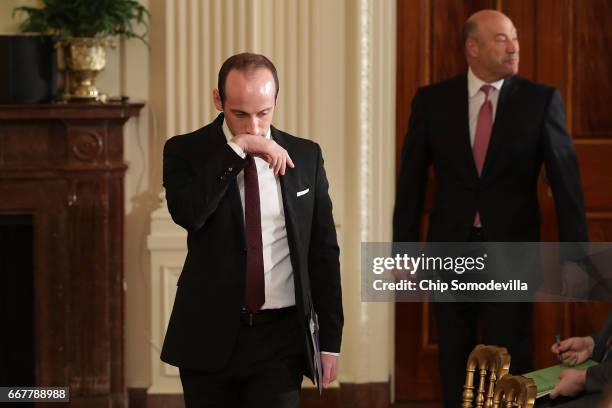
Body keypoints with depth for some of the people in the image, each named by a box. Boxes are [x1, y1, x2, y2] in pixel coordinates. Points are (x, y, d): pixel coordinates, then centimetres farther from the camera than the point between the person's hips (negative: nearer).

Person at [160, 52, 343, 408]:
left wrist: (330, 339, 5)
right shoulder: (186, 151, 0)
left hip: (280, 337, 1)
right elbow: (187, 214, -21)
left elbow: (324, 252, 7)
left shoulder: (305, 156, 5)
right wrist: (237, 148, -20)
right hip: (209, 336, 0)